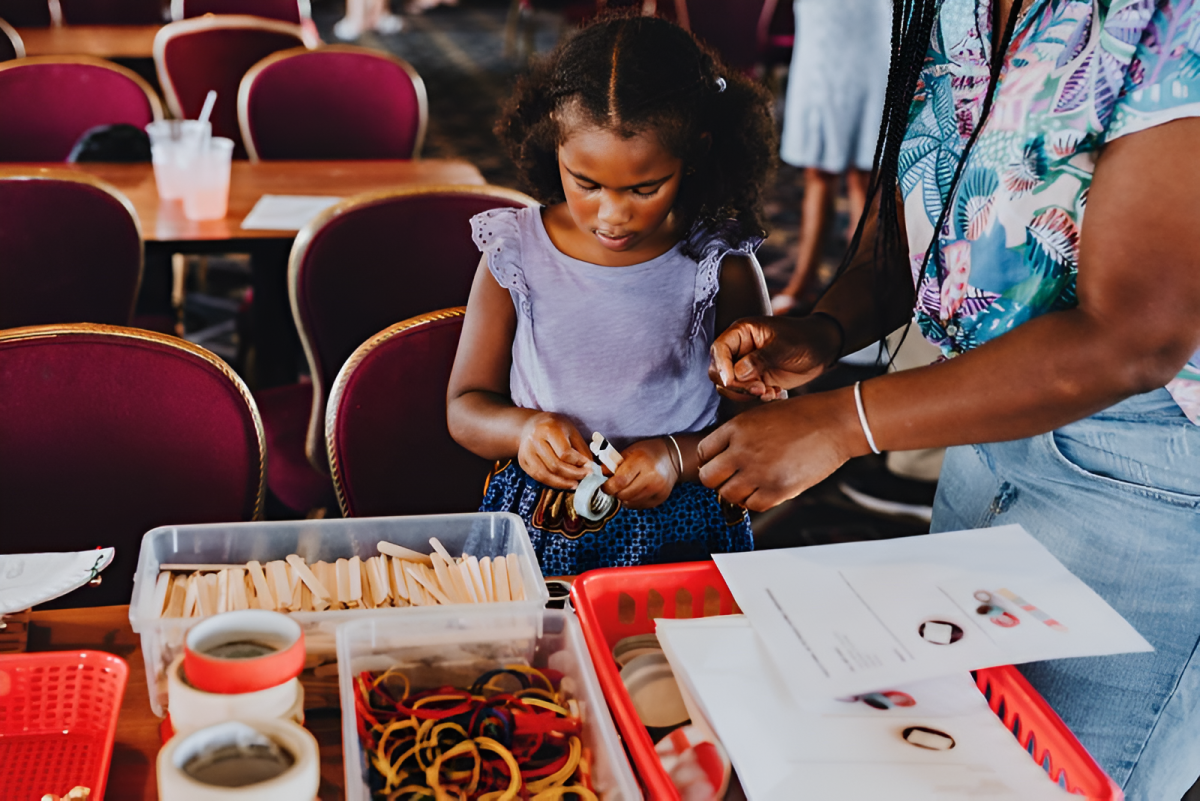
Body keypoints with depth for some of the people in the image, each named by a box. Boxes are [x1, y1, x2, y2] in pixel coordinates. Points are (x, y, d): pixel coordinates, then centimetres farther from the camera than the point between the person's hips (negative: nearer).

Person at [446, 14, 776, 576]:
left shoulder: (721, 266, -3)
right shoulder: (515, 254, 1)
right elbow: (465, 407, 8)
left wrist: (677, 457, -16)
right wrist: (523, 428, -14)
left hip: (681, 532, -1)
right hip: (536, 530, 1)